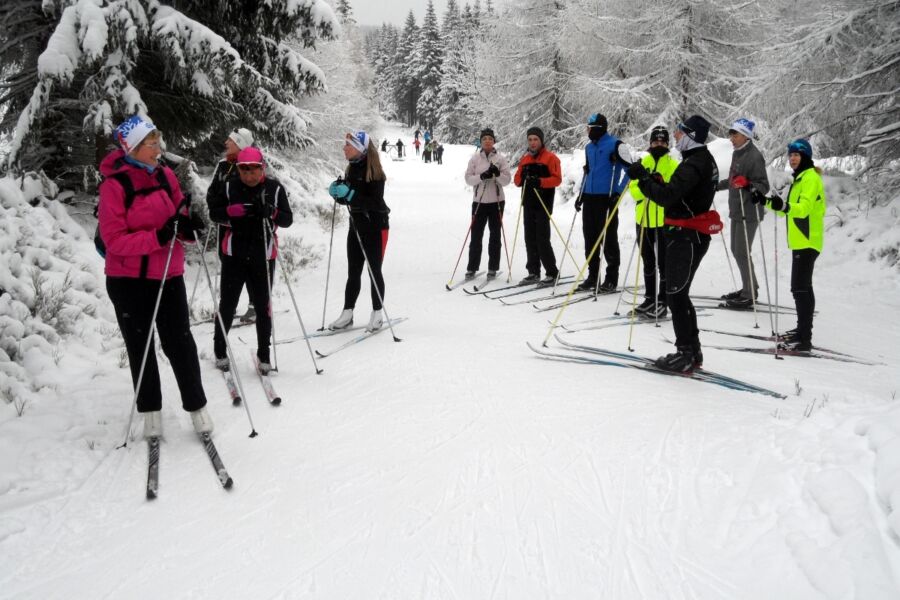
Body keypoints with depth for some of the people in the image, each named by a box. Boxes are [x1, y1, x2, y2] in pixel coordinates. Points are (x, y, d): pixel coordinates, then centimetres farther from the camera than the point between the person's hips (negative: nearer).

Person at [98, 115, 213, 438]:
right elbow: (113, 239, -17)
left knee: (180, 342, 4)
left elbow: (178, 218, 12)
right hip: (129, 280, -3)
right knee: (141, 347, 10)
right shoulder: (115, 184, -12)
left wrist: (188, 226, -11)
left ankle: (196, 406, 17)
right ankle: (150, 411, 23)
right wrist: (157, 237, -27)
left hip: (168, 275, 3)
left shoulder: (165, 175, 4)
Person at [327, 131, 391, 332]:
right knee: (353, 272, 10)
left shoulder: (374, 172, -16)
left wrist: (350, 194, -29)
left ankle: (377, 314, 15)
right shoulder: (351, 169, 7)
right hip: (356, 225, 7)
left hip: (375, 227, -7)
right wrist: (337, 193, -8)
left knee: (374, 272, 3)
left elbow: (375, 203, -23)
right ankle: (347, 314, 16)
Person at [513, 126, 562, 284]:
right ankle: (533, 272, 14)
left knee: (542, 239, -9)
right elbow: (517, 179, 14)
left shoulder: (550, 157, -2)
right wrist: (523, 178, -9)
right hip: (528, 204, 6)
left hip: (543, 204, -6)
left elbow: (557, 179, -10)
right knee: (530, 239, 7)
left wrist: (540, 181, -24)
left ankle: (552, 273, 0)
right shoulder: (525, 159, 16)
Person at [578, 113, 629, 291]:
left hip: (607, 198, -7)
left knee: (608, 238, -1)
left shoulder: (615, 144, -8)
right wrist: (581, 196, 19)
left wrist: (618, 191, -14)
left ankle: (611, 278, 7)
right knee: (590, 237, 9)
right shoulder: (589, 147, 14)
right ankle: (592, 275, 18)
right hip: (590, 197, 7)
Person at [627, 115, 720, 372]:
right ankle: (691, 351, 22)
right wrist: (655, 182, 5)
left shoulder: (693, 164, -19)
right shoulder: (702, 159, 15)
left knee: (676, 295, -5)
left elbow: (668, 196, -27)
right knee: (678, 294, 15)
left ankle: (686, 355, 0)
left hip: (686, 236, -10)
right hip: (691, 235, 10)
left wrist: (643, 178, -20)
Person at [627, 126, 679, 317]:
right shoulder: (643, 163, 10)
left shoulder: (672, 164, 0)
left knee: (663, 262, 0)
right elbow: (634, 190, 2)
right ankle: (650, 298, 26)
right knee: (648, 262, 14)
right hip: (643, 220, 4)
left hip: (665, 221, -4)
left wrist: (661, 184, -28)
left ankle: (662, 301, 7)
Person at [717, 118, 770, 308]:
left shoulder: (754, 156, -15)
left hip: (749, 213, -9)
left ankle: (750, 295, 2)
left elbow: (763, 187, -18)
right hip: (737, 211, 9)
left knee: (742, 253, -7)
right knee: (736, 250, 14)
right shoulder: (737, 153, 14)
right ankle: (749, 288, 25)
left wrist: (746, 184, -34)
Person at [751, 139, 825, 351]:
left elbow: (804, 207, -27)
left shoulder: (811, 178, -13)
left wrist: (783, 205, -45)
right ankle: (803, 330, 28)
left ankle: (804, 339, -12)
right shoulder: (800, 178, 17)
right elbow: (789, 209, 23)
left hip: (807, 242, -10)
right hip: (800, 241, 10)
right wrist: (766, 202, 13)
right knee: (803, 287, 17)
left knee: (800, 288, -12)